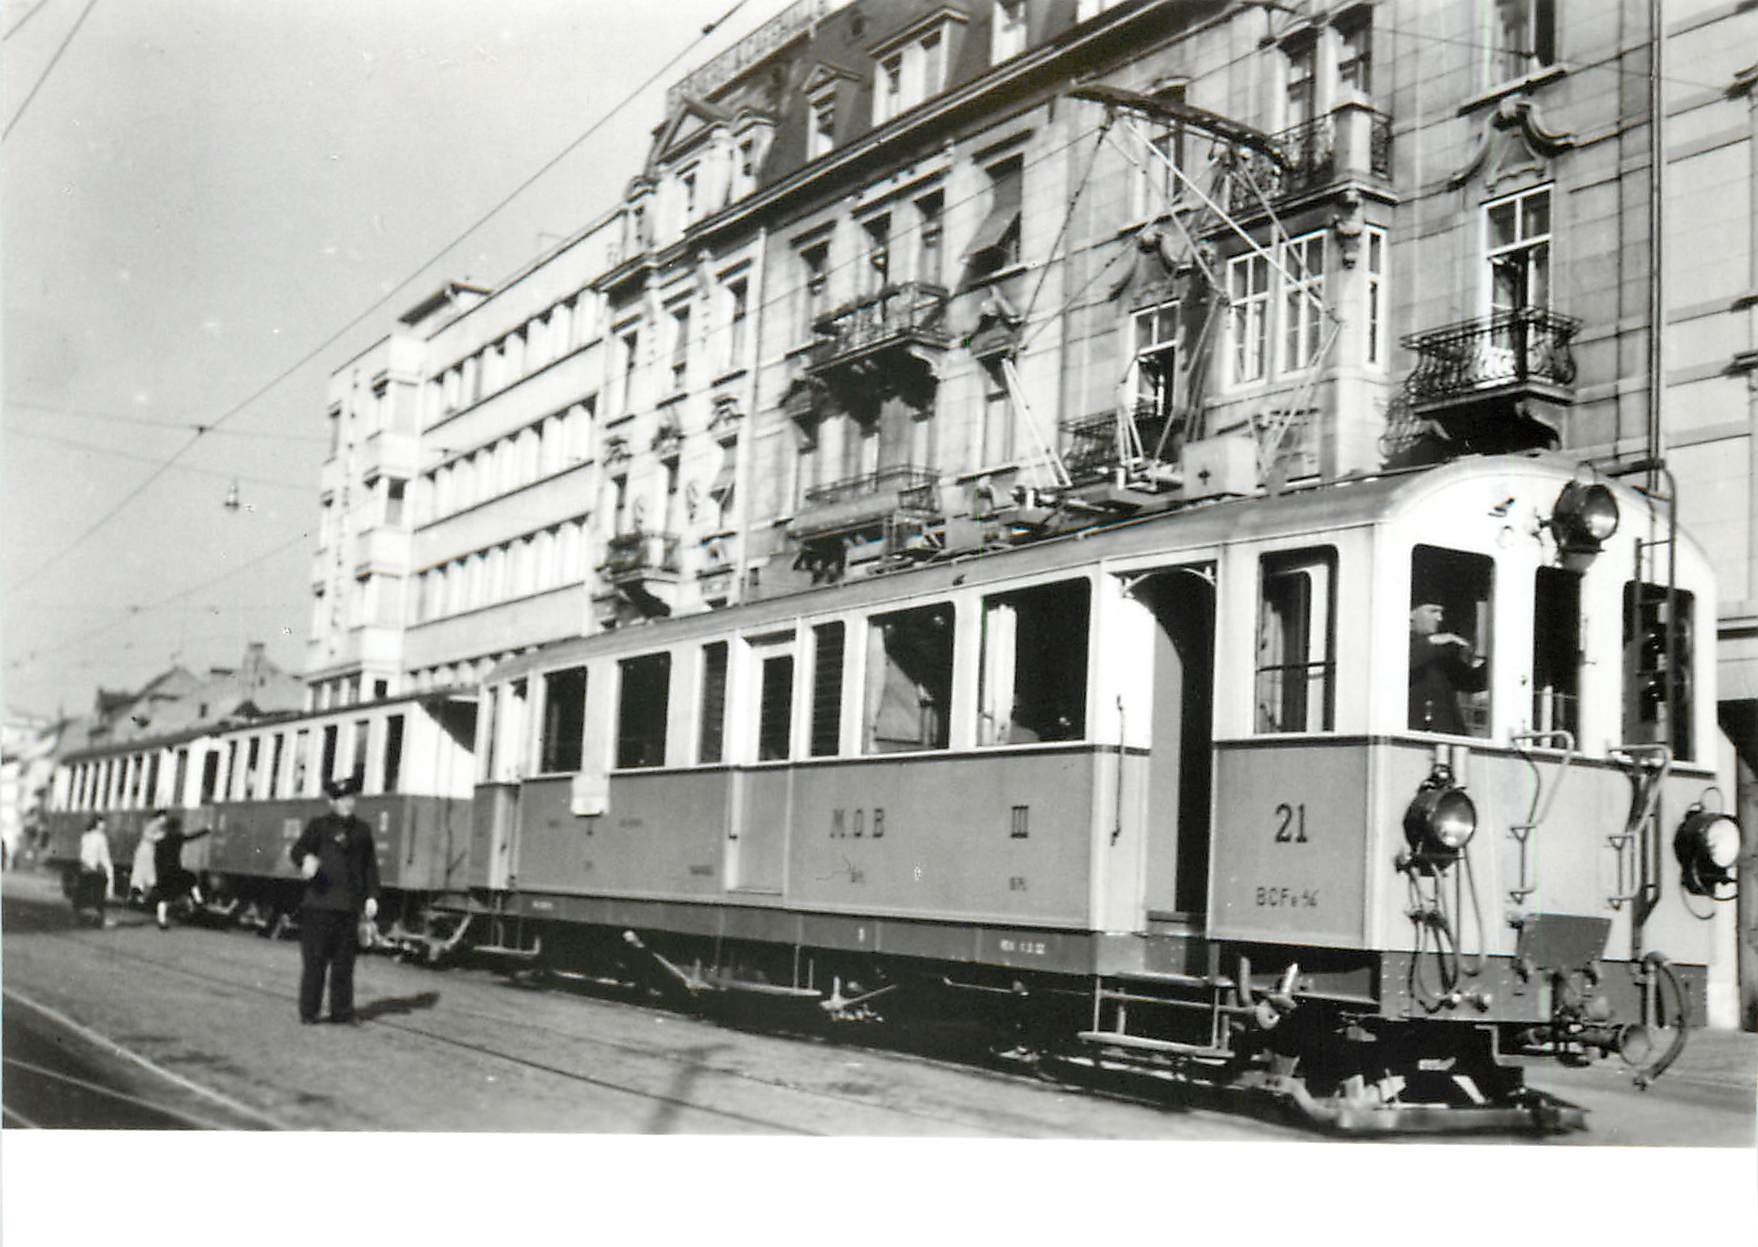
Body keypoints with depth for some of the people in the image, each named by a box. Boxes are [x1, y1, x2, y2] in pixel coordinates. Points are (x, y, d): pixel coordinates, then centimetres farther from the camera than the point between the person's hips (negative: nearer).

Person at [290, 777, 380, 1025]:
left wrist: (371, 896, 7)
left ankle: (342, 1012, 13)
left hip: (349, 906, 4)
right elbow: (298, 849, -9)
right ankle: (308, 1011, 8)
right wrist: (306, 859, -33)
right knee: (314, 960, 0)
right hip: (320, 902, -3)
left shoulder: (362, 830, 13)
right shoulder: (319, 826, 2)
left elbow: (370, 866, 16)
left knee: (344, 962, 7)